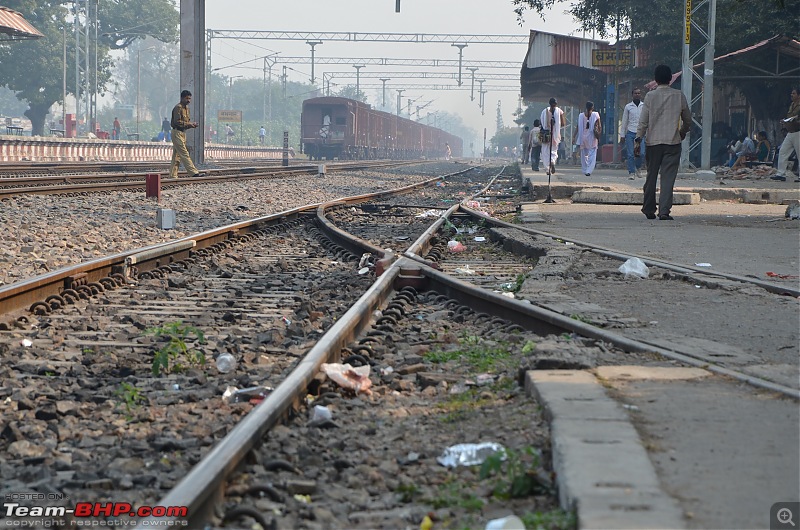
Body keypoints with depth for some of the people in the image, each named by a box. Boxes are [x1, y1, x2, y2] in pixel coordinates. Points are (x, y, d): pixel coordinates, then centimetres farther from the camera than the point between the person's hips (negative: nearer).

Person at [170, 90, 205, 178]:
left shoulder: (186, 108, 18)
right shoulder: (178, 108, -12)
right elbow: (177, 122, -19)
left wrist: (192, 124, 2)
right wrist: (189, 124, -19)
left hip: (183, 133, 10)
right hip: (177, 133, -10)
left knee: (177, 156, 8)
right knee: (184, 154, -11)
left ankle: (173, 175, 9)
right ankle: (194, 172, -17)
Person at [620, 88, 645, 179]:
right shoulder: (628, 107, 7)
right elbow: (624, 121, 9)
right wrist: (622, 135, 6)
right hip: (630, 133, 0)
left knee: (641, 153, -11)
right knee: (630, 154, -4)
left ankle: (638, 167, 15)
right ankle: (631, 172, 4)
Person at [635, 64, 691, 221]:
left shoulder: (650, 96, -1)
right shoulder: (679, 96, 2)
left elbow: (643, 121, -5)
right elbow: (687, 119, 12)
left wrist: (638, 139, -1)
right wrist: (683, 132, 30)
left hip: (653, 142, 0)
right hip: (673, 142, 0)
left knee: (651, 176, 11)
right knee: (668, 177, -3)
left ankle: (649, 209, 17)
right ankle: (664, 210, -13)